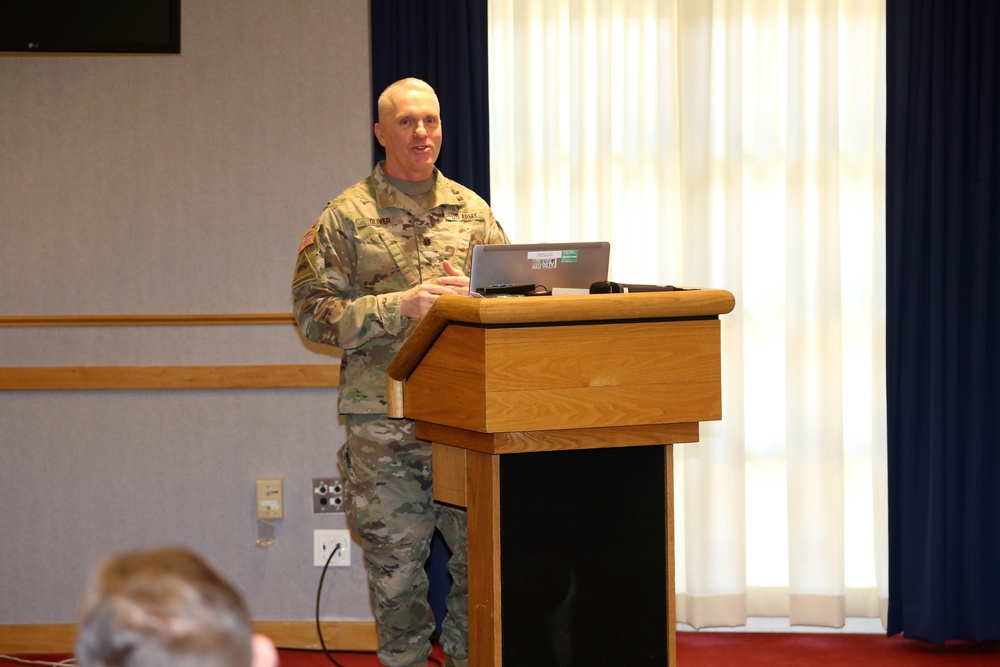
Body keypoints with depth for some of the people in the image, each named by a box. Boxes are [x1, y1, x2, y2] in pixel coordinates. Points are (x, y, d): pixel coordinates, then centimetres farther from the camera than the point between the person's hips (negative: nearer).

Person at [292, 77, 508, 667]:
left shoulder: (472, 210, 13)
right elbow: (314, 310, -5)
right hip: (384, 416, -2)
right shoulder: (348, 216, 2)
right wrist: (402, 305, -15)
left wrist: (473, 297, -9)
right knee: (396, 559, 3)